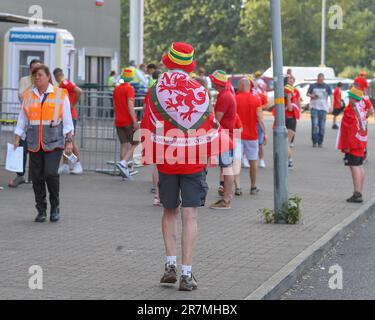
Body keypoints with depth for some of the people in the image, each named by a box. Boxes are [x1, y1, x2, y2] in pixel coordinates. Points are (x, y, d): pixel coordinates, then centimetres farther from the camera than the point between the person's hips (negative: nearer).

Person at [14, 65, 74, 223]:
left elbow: (67, 121, 2)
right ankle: (41, 211, 11)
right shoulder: (28, 95, 10)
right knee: (37, 176, 0)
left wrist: (69, 141, -5)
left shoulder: (60, 94, 2)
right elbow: (22, 120, 13)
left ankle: (55, 207, 5)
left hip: (54, 142, -3)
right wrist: (16, 139, 5)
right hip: (35, 143, 3)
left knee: (51, 173, -14)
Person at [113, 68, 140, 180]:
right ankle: (123, 163, -18)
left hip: (118, 121, 6)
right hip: (129, 121, -6)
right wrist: (135, 122, -20)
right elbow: (130, 106, -18)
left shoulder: (116, 89, 11)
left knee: (124, 145, 8)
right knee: (135, 144, 2)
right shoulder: (129, 89, -10)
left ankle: (125, 172, 3)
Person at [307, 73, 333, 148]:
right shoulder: (313, 86, 7)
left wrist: (331, 105, -8)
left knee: (322, 126, 2)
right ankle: (314, 141, -3)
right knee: (314, 124, -10)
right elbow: (308, 94, 14)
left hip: (323, 108, 0)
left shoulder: (327, 86, 6)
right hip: (314, 107, 0)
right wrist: (312, 96, -9)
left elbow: (331, 96, 4)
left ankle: (320, 142, 11)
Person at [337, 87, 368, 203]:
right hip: (361, 143, 9)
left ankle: (357, 194, -14)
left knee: (354, 166, -10)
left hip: (353, 144, -9)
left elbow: (349, 129, -19)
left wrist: (347, 145, -16)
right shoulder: (362, 108, 10)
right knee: (359, 166, 13)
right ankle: (360, 192, 18)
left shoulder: (350, 110, -16)